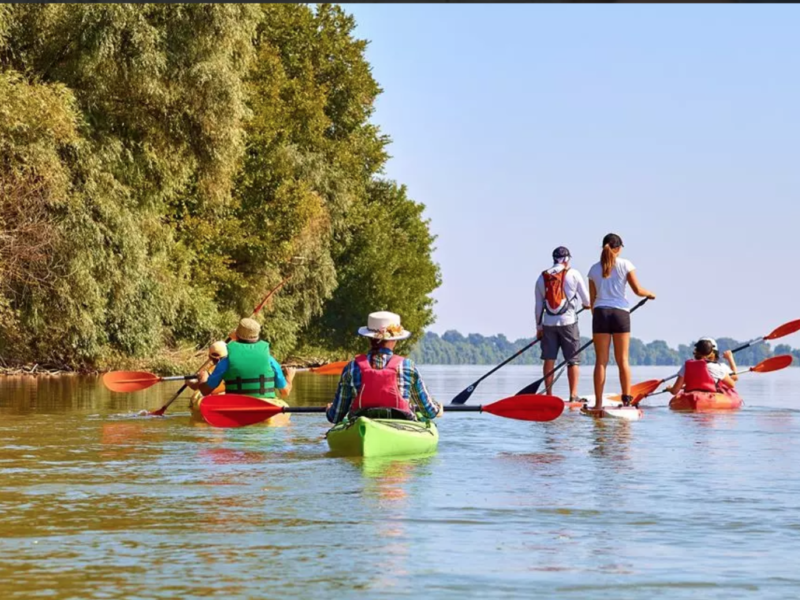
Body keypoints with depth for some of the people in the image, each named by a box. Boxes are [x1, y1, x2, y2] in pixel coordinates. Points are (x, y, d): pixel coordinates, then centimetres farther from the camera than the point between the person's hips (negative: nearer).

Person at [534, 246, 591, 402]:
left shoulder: (542, 277, 7)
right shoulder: (573, 274, -3)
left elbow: (538, 305, 9)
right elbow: (586, 299, 2)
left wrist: (538, 326, 15)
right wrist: (587, 305, 26)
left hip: (548, 323, 3)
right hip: (568, 322, -3)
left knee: (549, 359, 7)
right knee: (573, 360, 1)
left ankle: (549, 394, 8)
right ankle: (573, 395, -3)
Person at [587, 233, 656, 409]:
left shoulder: (594, 269, 7)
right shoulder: (625, 264, 0)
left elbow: (592, 298, 9)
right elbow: (637, 290, 1)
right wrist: (650, 294, 21)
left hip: (600, 312, 1)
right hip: (620, 312, -1)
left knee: (601, 360, 1)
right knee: (622, 360, 6)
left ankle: (598, 403, -3)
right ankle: (626, 399, 2)